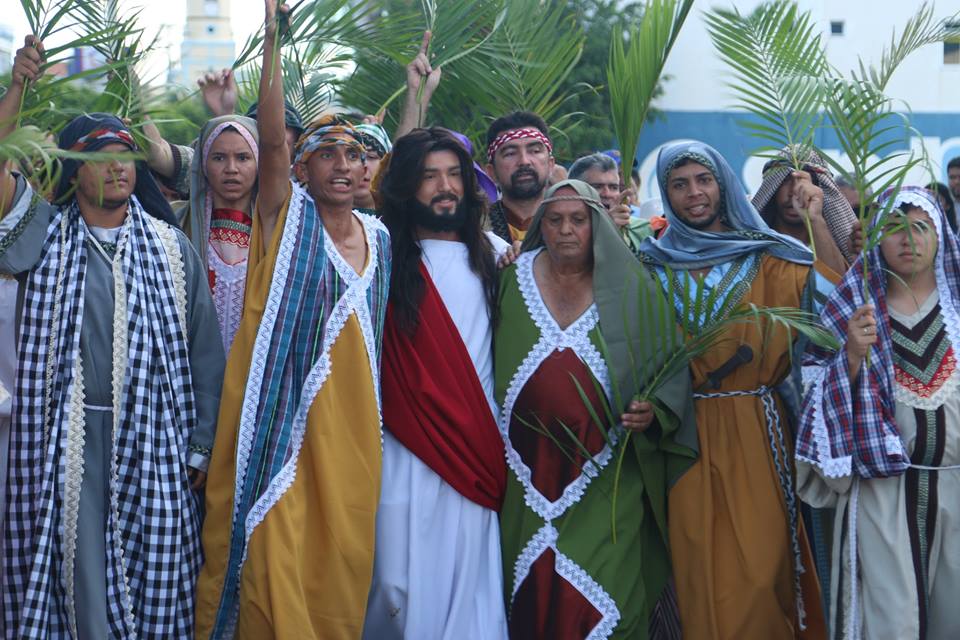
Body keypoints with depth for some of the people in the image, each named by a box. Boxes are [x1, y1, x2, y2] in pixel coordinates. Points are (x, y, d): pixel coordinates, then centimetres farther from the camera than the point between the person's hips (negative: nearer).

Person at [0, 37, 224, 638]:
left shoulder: (172, 247, 7)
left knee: (155, 584, 2)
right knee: (74, 569, 2)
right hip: (63, 441, 0)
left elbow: (205, 352, 6)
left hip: (154, 441, 1)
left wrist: (202, 448, 3)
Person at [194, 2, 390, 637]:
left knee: (341, 557, 9)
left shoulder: (378, 237, 12)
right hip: (283, 412, -5)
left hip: (351, 420, 5)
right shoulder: (288, 217, -2)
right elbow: (271, 140, -17)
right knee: (273, 550, -5)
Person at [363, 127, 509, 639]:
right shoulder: (386, 258, 2)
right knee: (403, 584, -1)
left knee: (468, 587, 3)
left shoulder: (494, 254, 10)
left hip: (477, 459, 2)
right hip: (407, 459, -2)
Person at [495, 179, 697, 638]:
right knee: (534, 593, 6)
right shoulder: (514, 279, 6)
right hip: (532, 470, 2)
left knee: (606, 591, -6)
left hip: (607, 472, -2)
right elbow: (490, 366, 10)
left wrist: (653, 410, -17)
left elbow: (669, 366, 1)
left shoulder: (631, 288, 1)